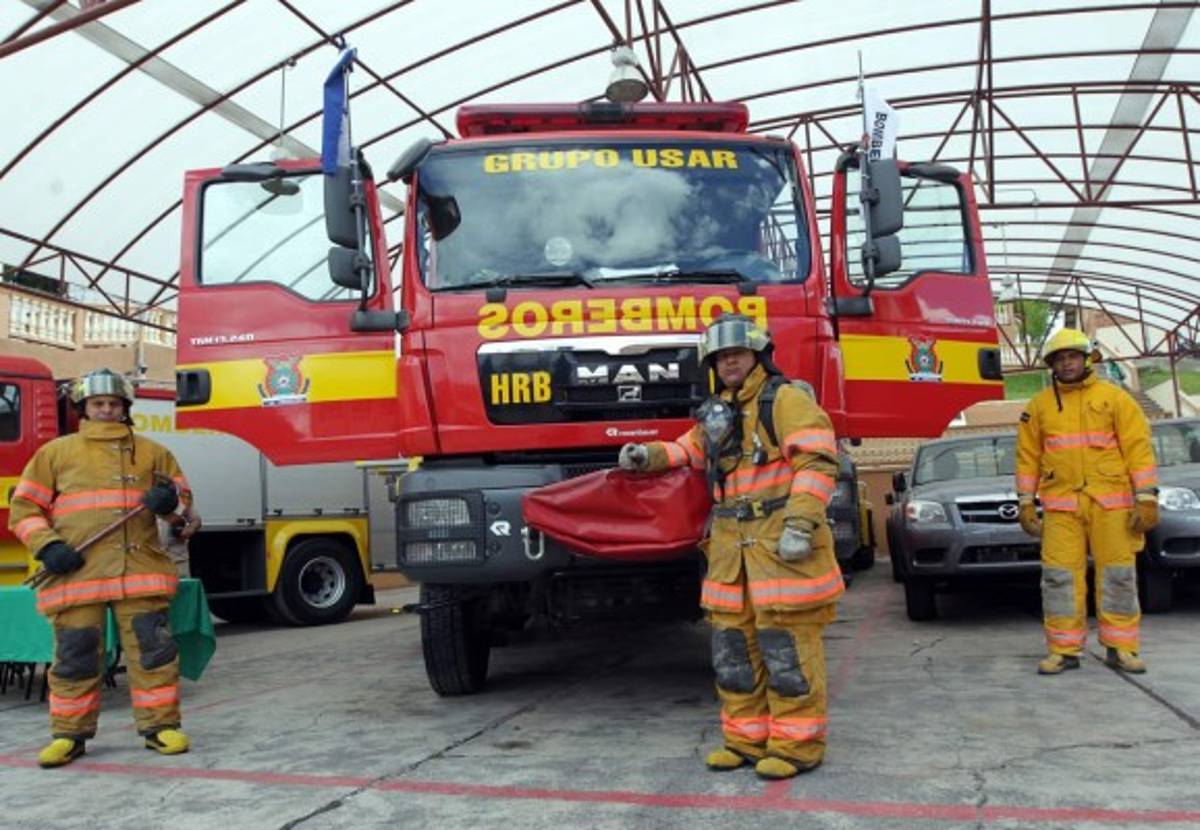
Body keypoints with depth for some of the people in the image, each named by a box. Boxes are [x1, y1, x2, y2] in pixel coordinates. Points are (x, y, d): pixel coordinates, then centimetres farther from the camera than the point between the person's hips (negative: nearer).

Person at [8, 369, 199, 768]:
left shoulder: (151, 452, 17)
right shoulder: (55, 453, 14)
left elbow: (181, 492, 20)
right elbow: (24, 507, 13)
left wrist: (171, 498, -5)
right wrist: (47, 546, -4)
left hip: (141, 569, 1)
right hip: (76, 573, 0)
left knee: (153, 647, -2)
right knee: (75, 655, 4)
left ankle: (160, 725, 9)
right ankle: (69, 734, 19)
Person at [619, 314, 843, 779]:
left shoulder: (786, 400, -4)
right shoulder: (717, 414, 19)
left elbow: (818, 462, -13)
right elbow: (688, 450, 33)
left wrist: (800, 522, -21)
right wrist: (647, 455, 14)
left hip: (781, 543, -8)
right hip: (731, 545, 8)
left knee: (787, 647, -4)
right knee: (734, 646, 11)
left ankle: (798, 743, 7)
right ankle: (746, 738, 22)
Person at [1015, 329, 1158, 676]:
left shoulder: (1114, 398, 3)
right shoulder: (1039, 405, 9)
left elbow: (1139, 448, -1)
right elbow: (1027, 456, 11)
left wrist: (1146, 500, -7)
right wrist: (1025, 503, 7)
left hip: (1111, 503, -1)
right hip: (1060, 505, 2)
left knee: (1118, 575, 2)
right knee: (1059, 576, -1)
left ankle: (1120, 648, 14)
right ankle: (1064, 650, 8)